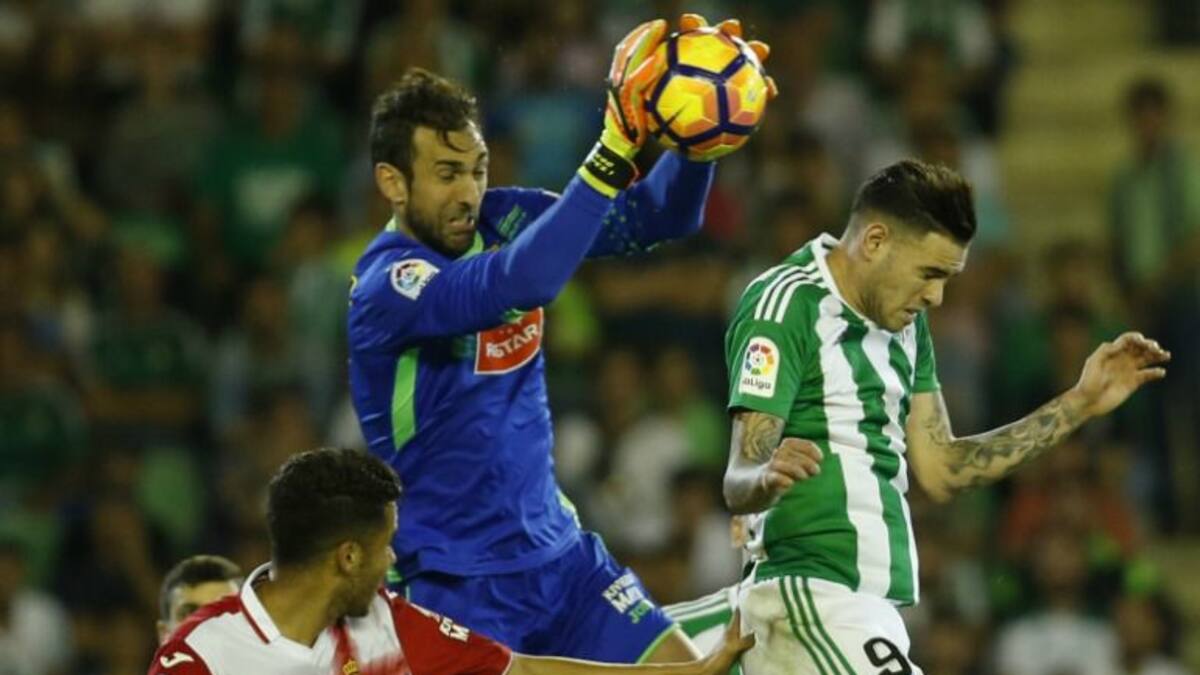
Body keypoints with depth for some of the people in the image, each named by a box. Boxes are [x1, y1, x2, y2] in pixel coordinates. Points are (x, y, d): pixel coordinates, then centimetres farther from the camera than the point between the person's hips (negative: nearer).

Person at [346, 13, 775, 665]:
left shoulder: (502, 220, 1)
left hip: (558, 553, 7)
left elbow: (660, 217, -3)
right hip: (453, 583, -7)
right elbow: (522, 282, -38)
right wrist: (616, 151, -44)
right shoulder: (386, 287, -20)